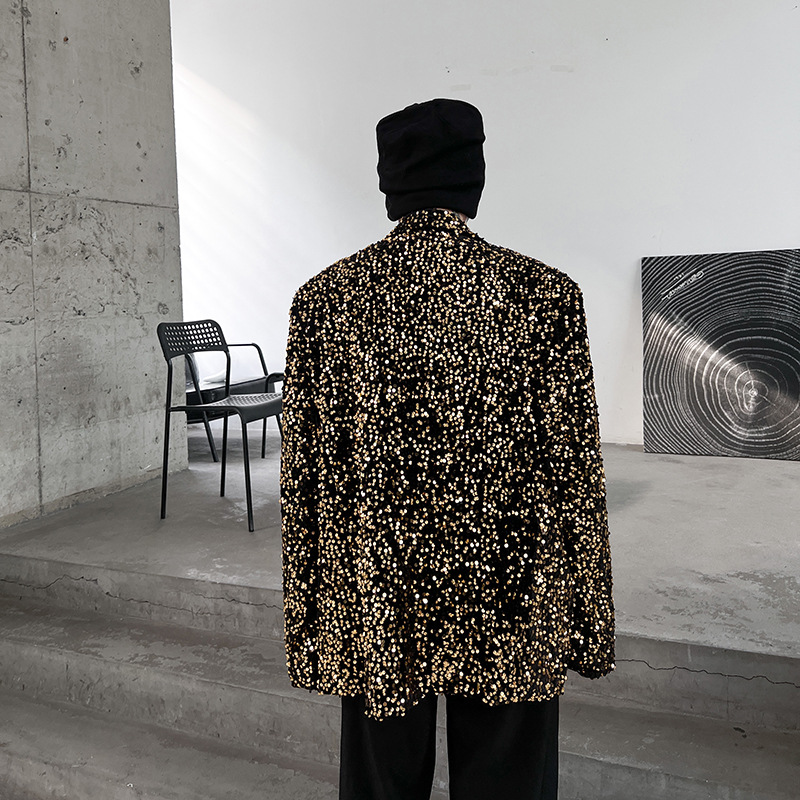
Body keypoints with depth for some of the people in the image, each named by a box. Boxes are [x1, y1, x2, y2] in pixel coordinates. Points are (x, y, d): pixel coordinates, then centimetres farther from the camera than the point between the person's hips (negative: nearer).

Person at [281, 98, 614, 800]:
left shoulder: (326, 296, -5)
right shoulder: (545, 293, -9)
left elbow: (306, 473, -3)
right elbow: (575, 473, -7)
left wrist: (308, 623, 8)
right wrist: (585, 625, 4)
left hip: (374, 609, 2)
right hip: (510, 607, -1)